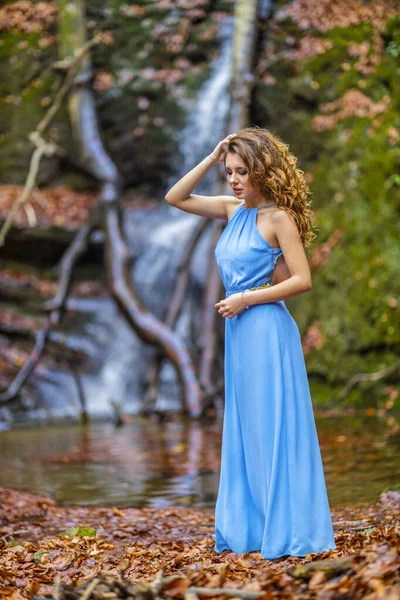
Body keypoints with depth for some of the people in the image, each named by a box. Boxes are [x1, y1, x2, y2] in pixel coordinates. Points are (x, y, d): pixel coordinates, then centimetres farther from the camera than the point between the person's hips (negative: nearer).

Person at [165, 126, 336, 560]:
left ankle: (288, 531, 5)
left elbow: (302, 280, -14)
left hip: (267, 330, -8)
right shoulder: (233, 210, 10)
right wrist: (211, 158, 5)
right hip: (238, 332, 8)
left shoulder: (278, 217, -10)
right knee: (243, 431, 11)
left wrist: (247, 298, -13)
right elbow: (175, 198, 13)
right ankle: (249, 528, 19)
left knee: (274, 429, -3)